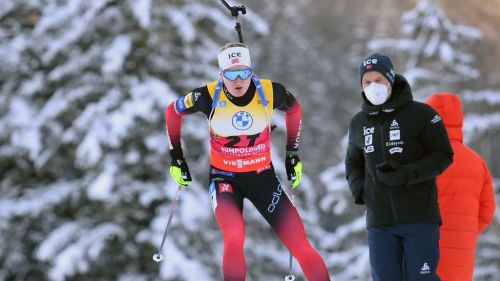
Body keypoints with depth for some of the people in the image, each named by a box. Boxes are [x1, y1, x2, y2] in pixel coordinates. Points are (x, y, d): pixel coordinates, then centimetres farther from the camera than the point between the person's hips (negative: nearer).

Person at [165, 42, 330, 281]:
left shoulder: (270, 92, -14)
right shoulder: (209, 96, -17)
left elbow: (294, 109, 10)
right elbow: (173, 112, 3)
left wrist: (293, 153, 12)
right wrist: (176, 157, 6)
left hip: (262, 176, 2)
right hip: (224, 178, -2)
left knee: (301, 246, -6)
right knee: (234, 238, -29)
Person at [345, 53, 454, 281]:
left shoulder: (421, 114, -3)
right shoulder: (359, 123, 11)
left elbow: (443, 155, -4)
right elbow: (353, 162, 24)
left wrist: (407, 175, -17)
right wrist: (357, 188, 2)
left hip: (419, 218, -4)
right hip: (379, 221, 4)